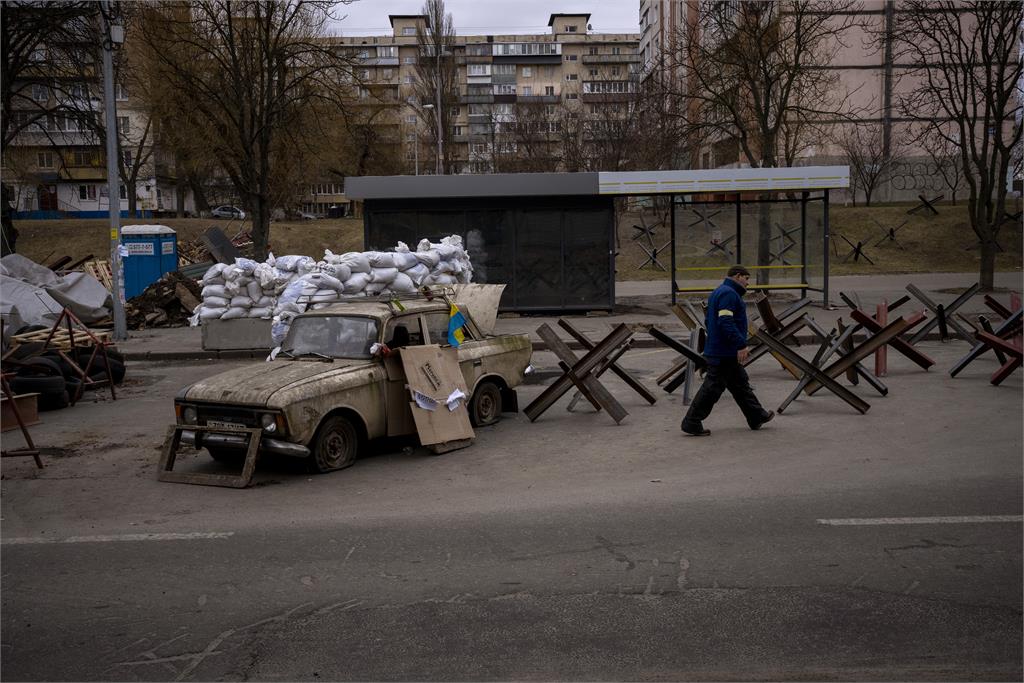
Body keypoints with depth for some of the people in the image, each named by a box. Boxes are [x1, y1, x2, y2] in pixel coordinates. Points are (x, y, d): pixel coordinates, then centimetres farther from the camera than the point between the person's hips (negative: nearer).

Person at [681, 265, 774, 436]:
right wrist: (741, 345, -25)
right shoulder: (728, 294, -15)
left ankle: (757, 417, 26)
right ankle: (692, 423, -2)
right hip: (724, 353, -11)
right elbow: (726, 322, -26)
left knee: (741, 384, 17)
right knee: (713, 387, -6)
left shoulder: (718, 293, 18)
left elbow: (710, 321, 23)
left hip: (721, 351, 11)